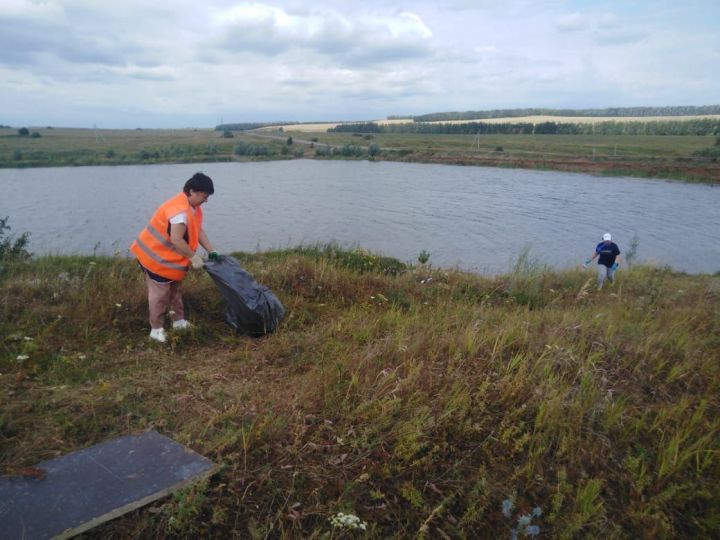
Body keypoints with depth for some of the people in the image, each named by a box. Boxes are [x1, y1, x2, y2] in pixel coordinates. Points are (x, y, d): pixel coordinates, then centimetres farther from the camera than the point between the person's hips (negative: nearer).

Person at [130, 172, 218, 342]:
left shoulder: (193, 206, 1)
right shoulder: (180, 210, -32)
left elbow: (198, 230, 6)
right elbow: (176, 240, -36)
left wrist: (211, 251, 0)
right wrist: (194, 257, -26)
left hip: (170, 257, 10)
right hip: (156, 256, -10)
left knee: (174, 289, 18)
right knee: (160, 293, -1)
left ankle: (179, 321, 30)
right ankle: (156, 329, 10)